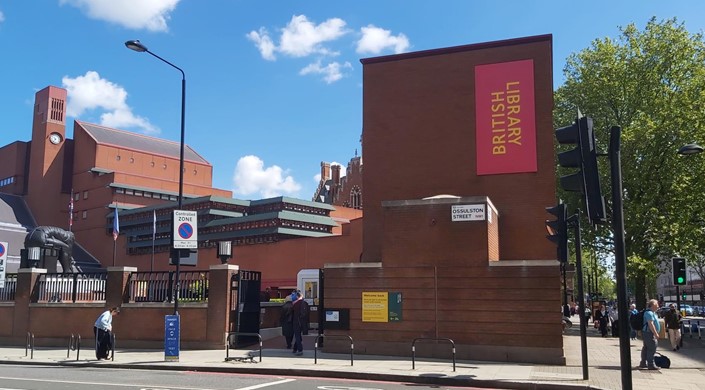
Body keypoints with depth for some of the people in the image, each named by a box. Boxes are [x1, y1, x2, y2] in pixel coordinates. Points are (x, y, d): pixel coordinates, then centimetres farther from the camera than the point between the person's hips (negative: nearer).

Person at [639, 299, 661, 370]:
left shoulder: (652, 312, 18)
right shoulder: (649, 313, -18)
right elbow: (650, 324, -25)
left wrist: (655, 333, 26)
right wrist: (656, 333, -25)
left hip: (647, 333, 11)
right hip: (649, 333, -11)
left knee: (646, 348, 14)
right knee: (652, 348, -9)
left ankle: (643, 363, 20)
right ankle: (651, 365, -6)